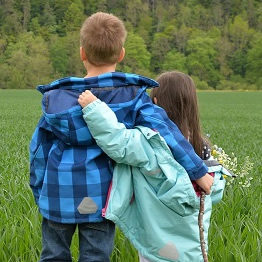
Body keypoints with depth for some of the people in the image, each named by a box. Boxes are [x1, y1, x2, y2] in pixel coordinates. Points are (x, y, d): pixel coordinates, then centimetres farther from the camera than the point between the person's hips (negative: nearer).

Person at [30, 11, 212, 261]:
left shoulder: (56, 97, -3)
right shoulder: (132, 95, -8)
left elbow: (39, 148, 3)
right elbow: (165, 132, -16)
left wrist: (39, 192, 15)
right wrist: (198, 171, -10)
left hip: (59, 194, 1)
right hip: (100, 197, -1)